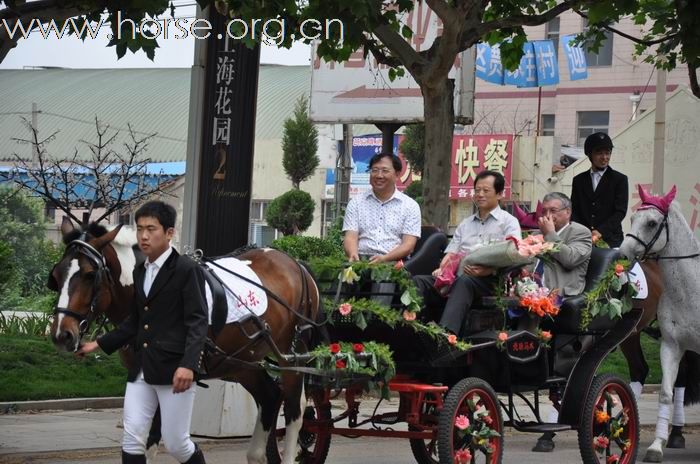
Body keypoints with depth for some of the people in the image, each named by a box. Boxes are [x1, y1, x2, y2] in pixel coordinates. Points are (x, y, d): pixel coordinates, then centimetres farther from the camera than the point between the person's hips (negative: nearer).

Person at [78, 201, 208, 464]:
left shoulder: (186, 270, -9)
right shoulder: (139, 272, 14)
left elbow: (198, 321, -14)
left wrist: (188, 364, -26)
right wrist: (100, 344, 18)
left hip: (174, 370, -7)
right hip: (141, 370, 7)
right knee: (132, 440, 2)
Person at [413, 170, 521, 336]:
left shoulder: (509, 222, 11)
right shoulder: (465, 224, 30)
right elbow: (451, 253, 21)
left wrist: (486, 270, -22)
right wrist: (443, 268, -3)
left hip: (488, 279, -6)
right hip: (456, 275, 6)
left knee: (464, 281, -40)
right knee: (418, 281, -21)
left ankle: (446, 333, -60)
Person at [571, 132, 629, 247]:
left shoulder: (620, 179, 5)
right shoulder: (579, 180, 15)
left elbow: (620, 211, -3)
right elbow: (574, 211, 10)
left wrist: (600, 232, -15)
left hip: (610, 239, -2)